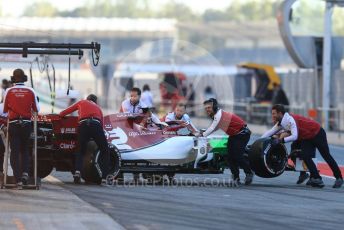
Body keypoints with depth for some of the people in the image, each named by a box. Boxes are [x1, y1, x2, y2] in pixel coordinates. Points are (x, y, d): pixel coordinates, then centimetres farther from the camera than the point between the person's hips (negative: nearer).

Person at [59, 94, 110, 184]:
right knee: (105, 152, 13)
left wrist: (61, 114, 50)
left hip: (83, 125, 0)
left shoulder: (81, 102, 30)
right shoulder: (98, 107, 33)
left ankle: (77, 172, -7)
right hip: (96, 125, 0)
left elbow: (63, 113, 30)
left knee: (81, 152, 14)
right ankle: (106, 175, 2)